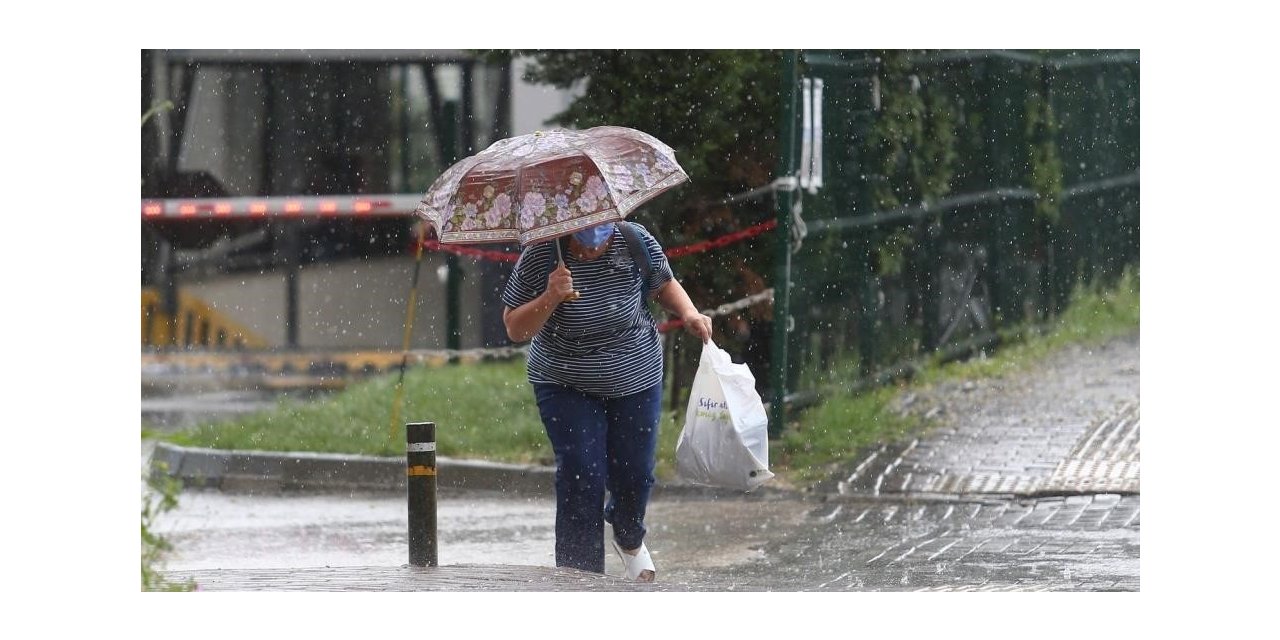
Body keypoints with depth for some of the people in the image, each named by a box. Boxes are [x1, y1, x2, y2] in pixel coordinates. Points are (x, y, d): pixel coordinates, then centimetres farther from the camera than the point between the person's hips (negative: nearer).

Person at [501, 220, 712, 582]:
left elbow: (664, 284, 8)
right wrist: (550, 299, -30)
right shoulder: (538, 257, -18)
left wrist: (688, 314, -11)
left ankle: (629, 540, 44)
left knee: (634, 475, 10)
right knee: (581, 480, -13)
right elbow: (515, 329, -13)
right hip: (567, 387, -2)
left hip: (636, 382, 2)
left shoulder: (635, 244, -13)